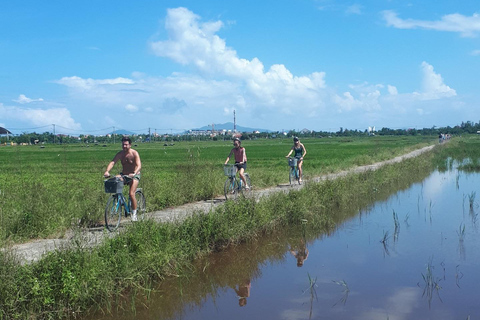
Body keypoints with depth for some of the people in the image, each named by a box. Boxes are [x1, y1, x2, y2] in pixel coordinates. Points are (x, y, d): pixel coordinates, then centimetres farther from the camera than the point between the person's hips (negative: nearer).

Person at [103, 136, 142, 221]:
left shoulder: (134, 153, -15)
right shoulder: (120, 154, -5)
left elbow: (139, 165, -27)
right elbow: (112, 162, -17)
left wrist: (134, 173, -46)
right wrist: (107, 171, -36)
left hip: (134, 176, -4)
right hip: (123, 175, 4)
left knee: (131, 193, -21)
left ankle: (134, 213, -5)